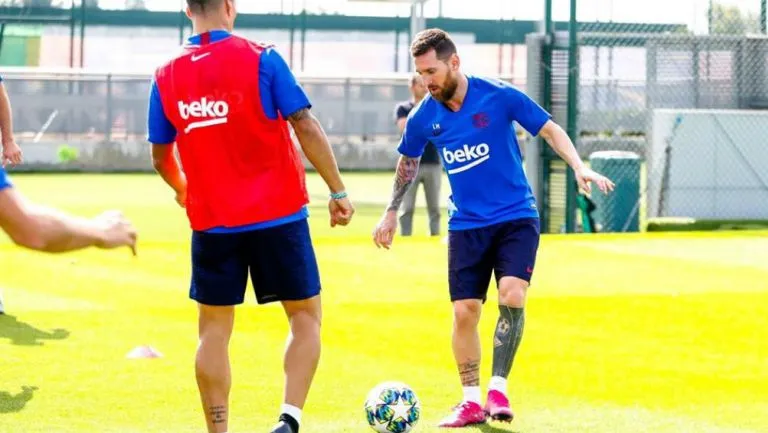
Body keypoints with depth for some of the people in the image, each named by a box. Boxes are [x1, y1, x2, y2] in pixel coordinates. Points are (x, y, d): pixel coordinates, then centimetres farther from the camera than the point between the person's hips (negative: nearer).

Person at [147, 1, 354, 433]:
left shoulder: (166, 77, 1)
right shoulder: (261, 59, -9)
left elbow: (161, 157, 10)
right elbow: (306, 127, -12)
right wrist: (338, 191, -4)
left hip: (212, 221, 3)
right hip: (278, 216, -2)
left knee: (215, 330, 10)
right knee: (306, 316, 9)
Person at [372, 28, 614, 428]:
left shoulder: (499, 97, -13)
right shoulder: (423, 118, -2)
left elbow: (550, 130, -5)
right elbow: (408, 162, 17)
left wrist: (578, 167, -19)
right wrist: (391, 214, 22)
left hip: (516, 218, -3)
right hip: (466, 225, 3)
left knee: (511, 296, -21)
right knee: (464, 312, -2)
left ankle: (498, 389, -10)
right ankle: (471, 401, 12)